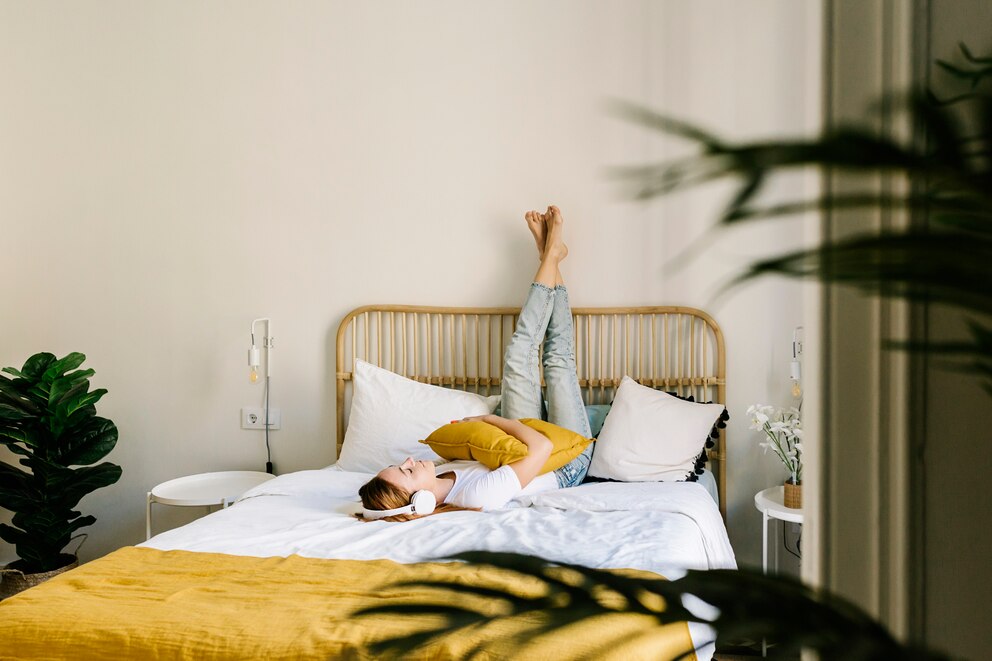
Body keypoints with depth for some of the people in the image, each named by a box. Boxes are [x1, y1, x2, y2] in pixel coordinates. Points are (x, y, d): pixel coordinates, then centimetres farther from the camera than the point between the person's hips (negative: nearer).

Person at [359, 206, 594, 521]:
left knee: (519, 352, -2)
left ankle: (550, 254, 17)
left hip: (515, 448, 5)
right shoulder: (481, 496, -48)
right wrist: (491, 418, -34)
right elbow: (543, 446, -47)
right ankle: (551, 256, 16)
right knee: (558, 358, -6)